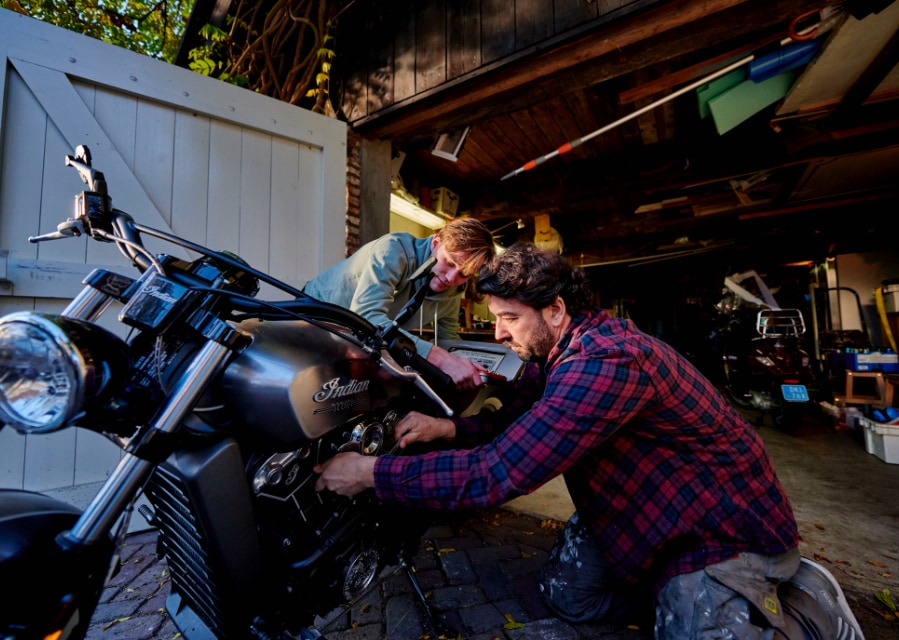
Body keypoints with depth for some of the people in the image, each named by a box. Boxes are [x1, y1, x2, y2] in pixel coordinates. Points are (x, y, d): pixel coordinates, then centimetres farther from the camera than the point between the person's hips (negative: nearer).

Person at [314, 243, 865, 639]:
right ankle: (675, 584, 22)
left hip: (723, 527, -7)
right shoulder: (552, 351, -5)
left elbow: (496, 475, -39)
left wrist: (373, 473, -29)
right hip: (641, 507, 8)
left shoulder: (605, 359, -38)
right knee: (565, 591, 6)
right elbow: (517, 422, 5)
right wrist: (448, 428, -13)